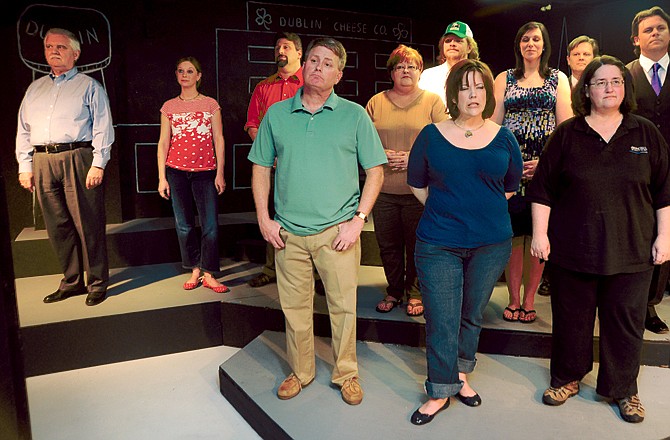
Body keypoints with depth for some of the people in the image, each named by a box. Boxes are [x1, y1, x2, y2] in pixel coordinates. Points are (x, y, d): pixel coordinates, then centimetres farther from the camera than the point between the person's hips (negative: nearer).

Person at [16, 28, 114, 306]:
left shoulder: (89, 86, 6)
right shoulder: (35, 88, 22)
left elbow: (102, 128, -3)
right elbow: (23, 130, 20)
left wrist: (98, 164, -12)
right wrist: (24, 166, 11)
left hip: (77, 159, -5)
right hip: (42, 163, 5)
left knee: (88, 224, -5)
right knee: (58, 226, 7)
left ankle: (97, 283, 5)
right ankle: (71, 283, 17)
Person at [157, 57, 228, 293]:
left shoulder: (211, 104, 5)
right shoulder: (169, 107, 8)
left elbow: (218, 140, 4)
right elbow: (163, 142, 6)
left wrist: (220, 173, -2)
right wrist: (162, 177, 0)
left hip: (205, 171, -1)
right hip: (177, 171, 2)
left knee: (211, 224, -6)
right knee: (184, 224, 6)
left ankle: (209, 274, 3)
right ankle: (195, 270, 18)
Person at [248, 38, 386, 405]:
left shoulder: (354, 115, 1)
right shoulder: (276, 114, 7)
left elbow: (375, 171, 1)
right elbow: (261, 168, 11)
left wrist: (358, 220, -9)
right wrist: (264, 219, 1)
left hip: (337, 232, -2)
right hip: (288, 233, 2)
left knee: (343, 306, 6)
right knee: (294, 307, 12)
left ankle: (347, 374, 26)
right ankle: (300, 371, 31)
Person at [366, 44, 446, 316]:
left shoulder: (433, 101, 5)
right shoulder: (376, 102, 11)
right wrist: (382, 155, -9)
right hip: (383, 189, 3)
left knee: (417, 245, 6)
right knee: (387, 245, 10)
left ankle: (415, 293, 24)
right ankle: (394, 291, 28)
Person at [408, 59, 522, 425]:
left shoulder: (503, 138, 2)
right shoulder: (431, 136, -2)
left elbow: (512, 185, 14)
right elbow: (416, 183, 8)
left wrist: (484, 210, 9)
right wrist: (445, 210, 5)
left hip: (491, 244, 2)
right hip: (438, 245, -2)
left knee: (472, 315, 16)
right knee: (441, 321, 1)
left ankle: (459, 375, 38)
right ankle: (440, 391, 18)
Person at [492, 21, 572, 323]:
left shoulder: (558, 79, 11)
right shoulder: (504, 79, 12)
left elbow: (565, 126, 4)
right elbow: (493, 123, 6)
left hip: (546, 166, 0)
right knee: (513, 234, 0)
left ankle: (528, 301, 14)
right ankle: (514, 300, 13)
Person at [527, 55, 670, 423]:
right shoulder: (567, 135, 2)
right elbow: (542, 189, 0)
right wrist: (540, 233, -5)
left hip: (631, 251, 1)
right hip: (573, 248, -1)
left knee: (625, 321, 9)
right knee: (571, 318, 10)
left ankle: (623, 389, 28)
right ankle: (567, 378, 30)